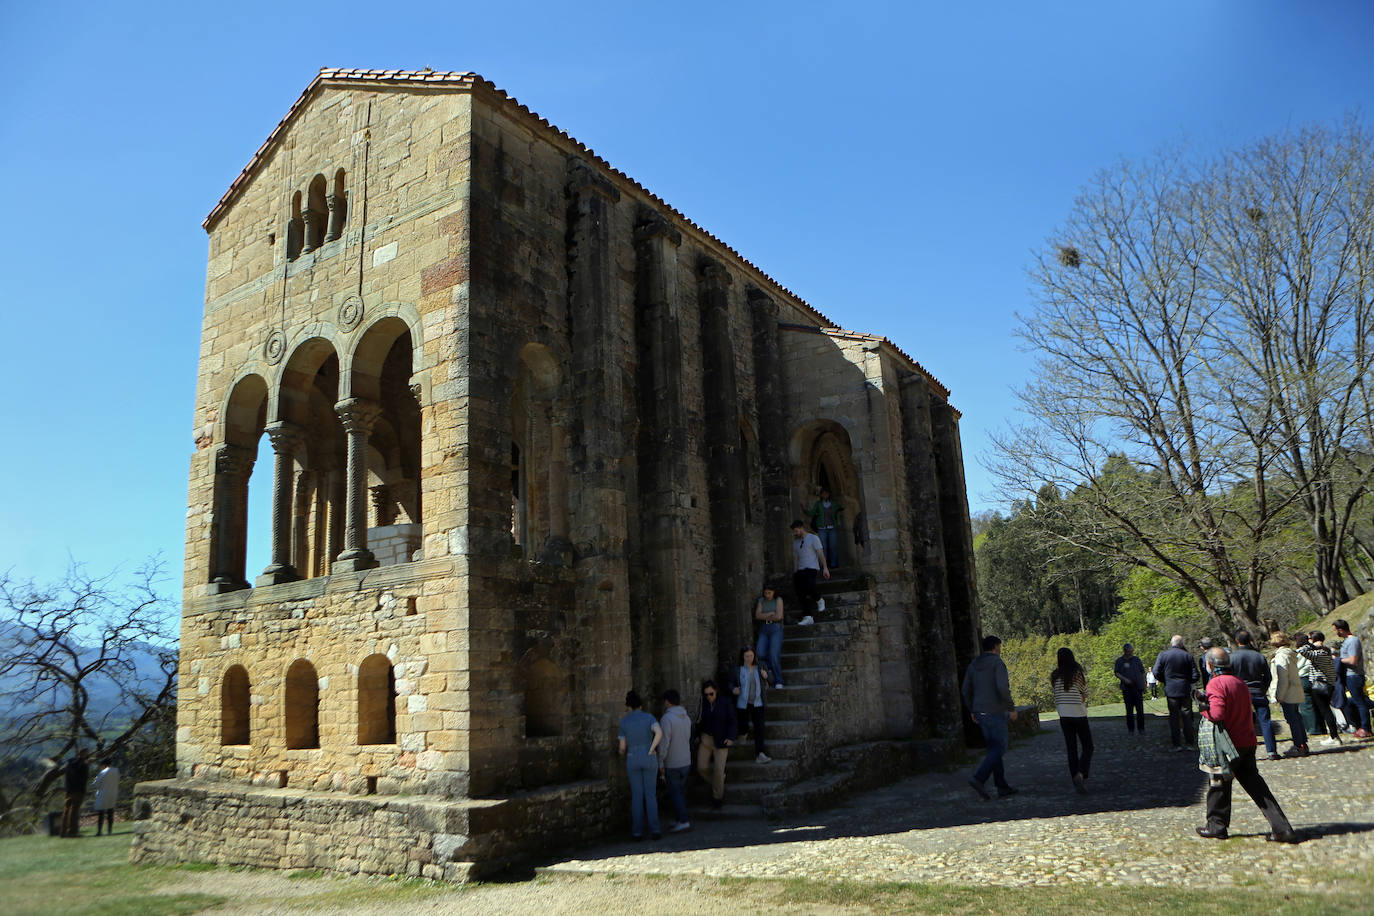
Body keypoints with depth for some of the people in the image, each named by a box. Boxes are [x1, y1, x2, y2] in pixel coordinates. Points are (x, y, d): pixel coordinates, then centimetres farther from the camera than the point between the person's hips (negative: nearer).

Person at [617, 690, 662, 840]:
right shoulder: (649, 717, -3)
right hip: (649, 760, -1)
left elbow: (622, 747, 3)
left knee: (637, 796, 9)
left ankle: (637, 831, 8)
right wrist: (651, 751, -12)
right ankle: (654, 829, 1)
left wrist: (623, 756, 26)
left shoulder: (624, 721, 0)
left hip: (633, 760, 1)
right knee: (650, 795, 8)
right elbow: (659, 733, -22)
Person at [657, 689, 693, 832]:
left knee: (674, 793, -1)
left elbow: (664, 743, -20)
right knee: (681, 792, 14)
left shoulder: (666, 719, -18)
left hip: (672, 764, -7)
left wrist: (660, 763, -13)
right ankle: (681, 820, 19)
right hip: (686, 761, 7)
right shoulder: (686, 717, 6)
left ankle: (684, 820, -5)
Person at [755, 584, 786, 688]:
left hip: (776, 629, -3)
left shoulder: (778, 600, 4)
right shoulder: (761, 601, 13)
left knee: (774, 655, -18)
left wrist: (765, 617, 1)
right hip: (764, 629, 4)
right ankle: (770, 671, 7)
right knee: (760, 654, -17)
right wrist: (771, 613, -8)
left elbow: (778, 616, -7)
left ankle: (778, 681, -11)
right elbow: (757, 615, 0)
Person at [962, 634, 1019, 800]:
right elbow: (1003, 687, -22)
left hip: (980, 712, 7)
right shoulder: (998, 663, -10)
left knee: (994, 748, 13)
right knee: (999, 749, -2)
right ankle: (978, 778, -16)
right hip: (995, 712, -7)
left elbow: (966, 690, 11)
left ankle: (1002, 787, 14)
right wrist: (1012, 708, -12)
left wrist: (972, 711, 20)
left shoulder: (973, 665, 11)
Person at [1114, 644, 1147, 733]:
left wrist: (1144, 686, 8)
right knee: (1129, 710, 2)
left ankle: (1141, 728, 7)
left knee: (1140, 709, -3)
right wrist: (1124, 679, -15)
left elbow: (1142, 673, 13)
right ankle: (1130, 728, 10)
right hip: (1126, 689, -1)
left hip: (1138, 688, 1)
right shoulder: (1119, 661, 5)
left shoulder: (1137, 659, 9)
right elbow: (1117, 673, 4)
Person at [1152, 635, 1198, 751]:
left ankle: (1177, 744, 5)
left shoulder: (1163, 655, -5)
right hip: (1185, 690, 1)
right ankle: (1189, 743, 14)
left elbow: (1156, 673, -7)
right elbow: (1195, 676, -2)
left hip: (1171, 690, -1)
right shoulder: (1188, 656, -2)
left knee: (1174, 716, 4)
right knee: (1187, 716, 10)